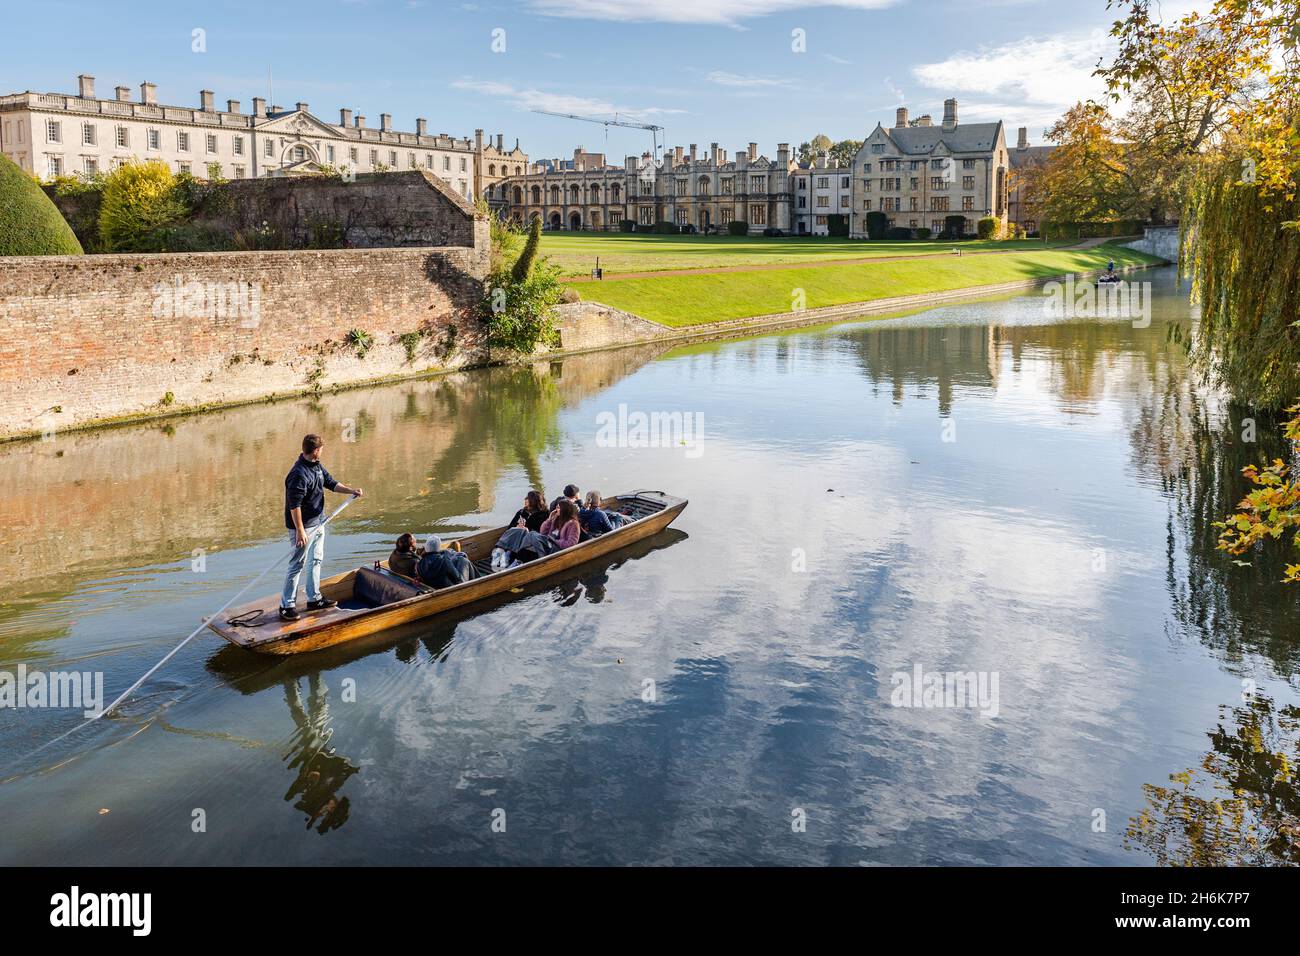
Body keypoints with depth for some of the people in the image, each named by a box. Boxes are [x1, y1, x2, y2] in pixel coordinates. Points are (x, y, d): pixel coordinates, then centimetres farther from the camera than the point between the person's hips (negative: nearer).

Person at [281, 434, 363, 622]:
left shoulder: (317, 467, 5)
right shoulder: (299, 474, -25)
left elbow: (331, 483, 17)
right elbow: (294, 505, -26)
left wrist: (351, 491, 1)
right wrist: (300, 531, -26)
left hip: (318, 523, 10)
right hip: (304, 526, -10)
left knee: (316, 560, 18)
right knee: (297, 565, -3)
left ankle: (314, 599, 31)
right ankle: (287, 605, 4)